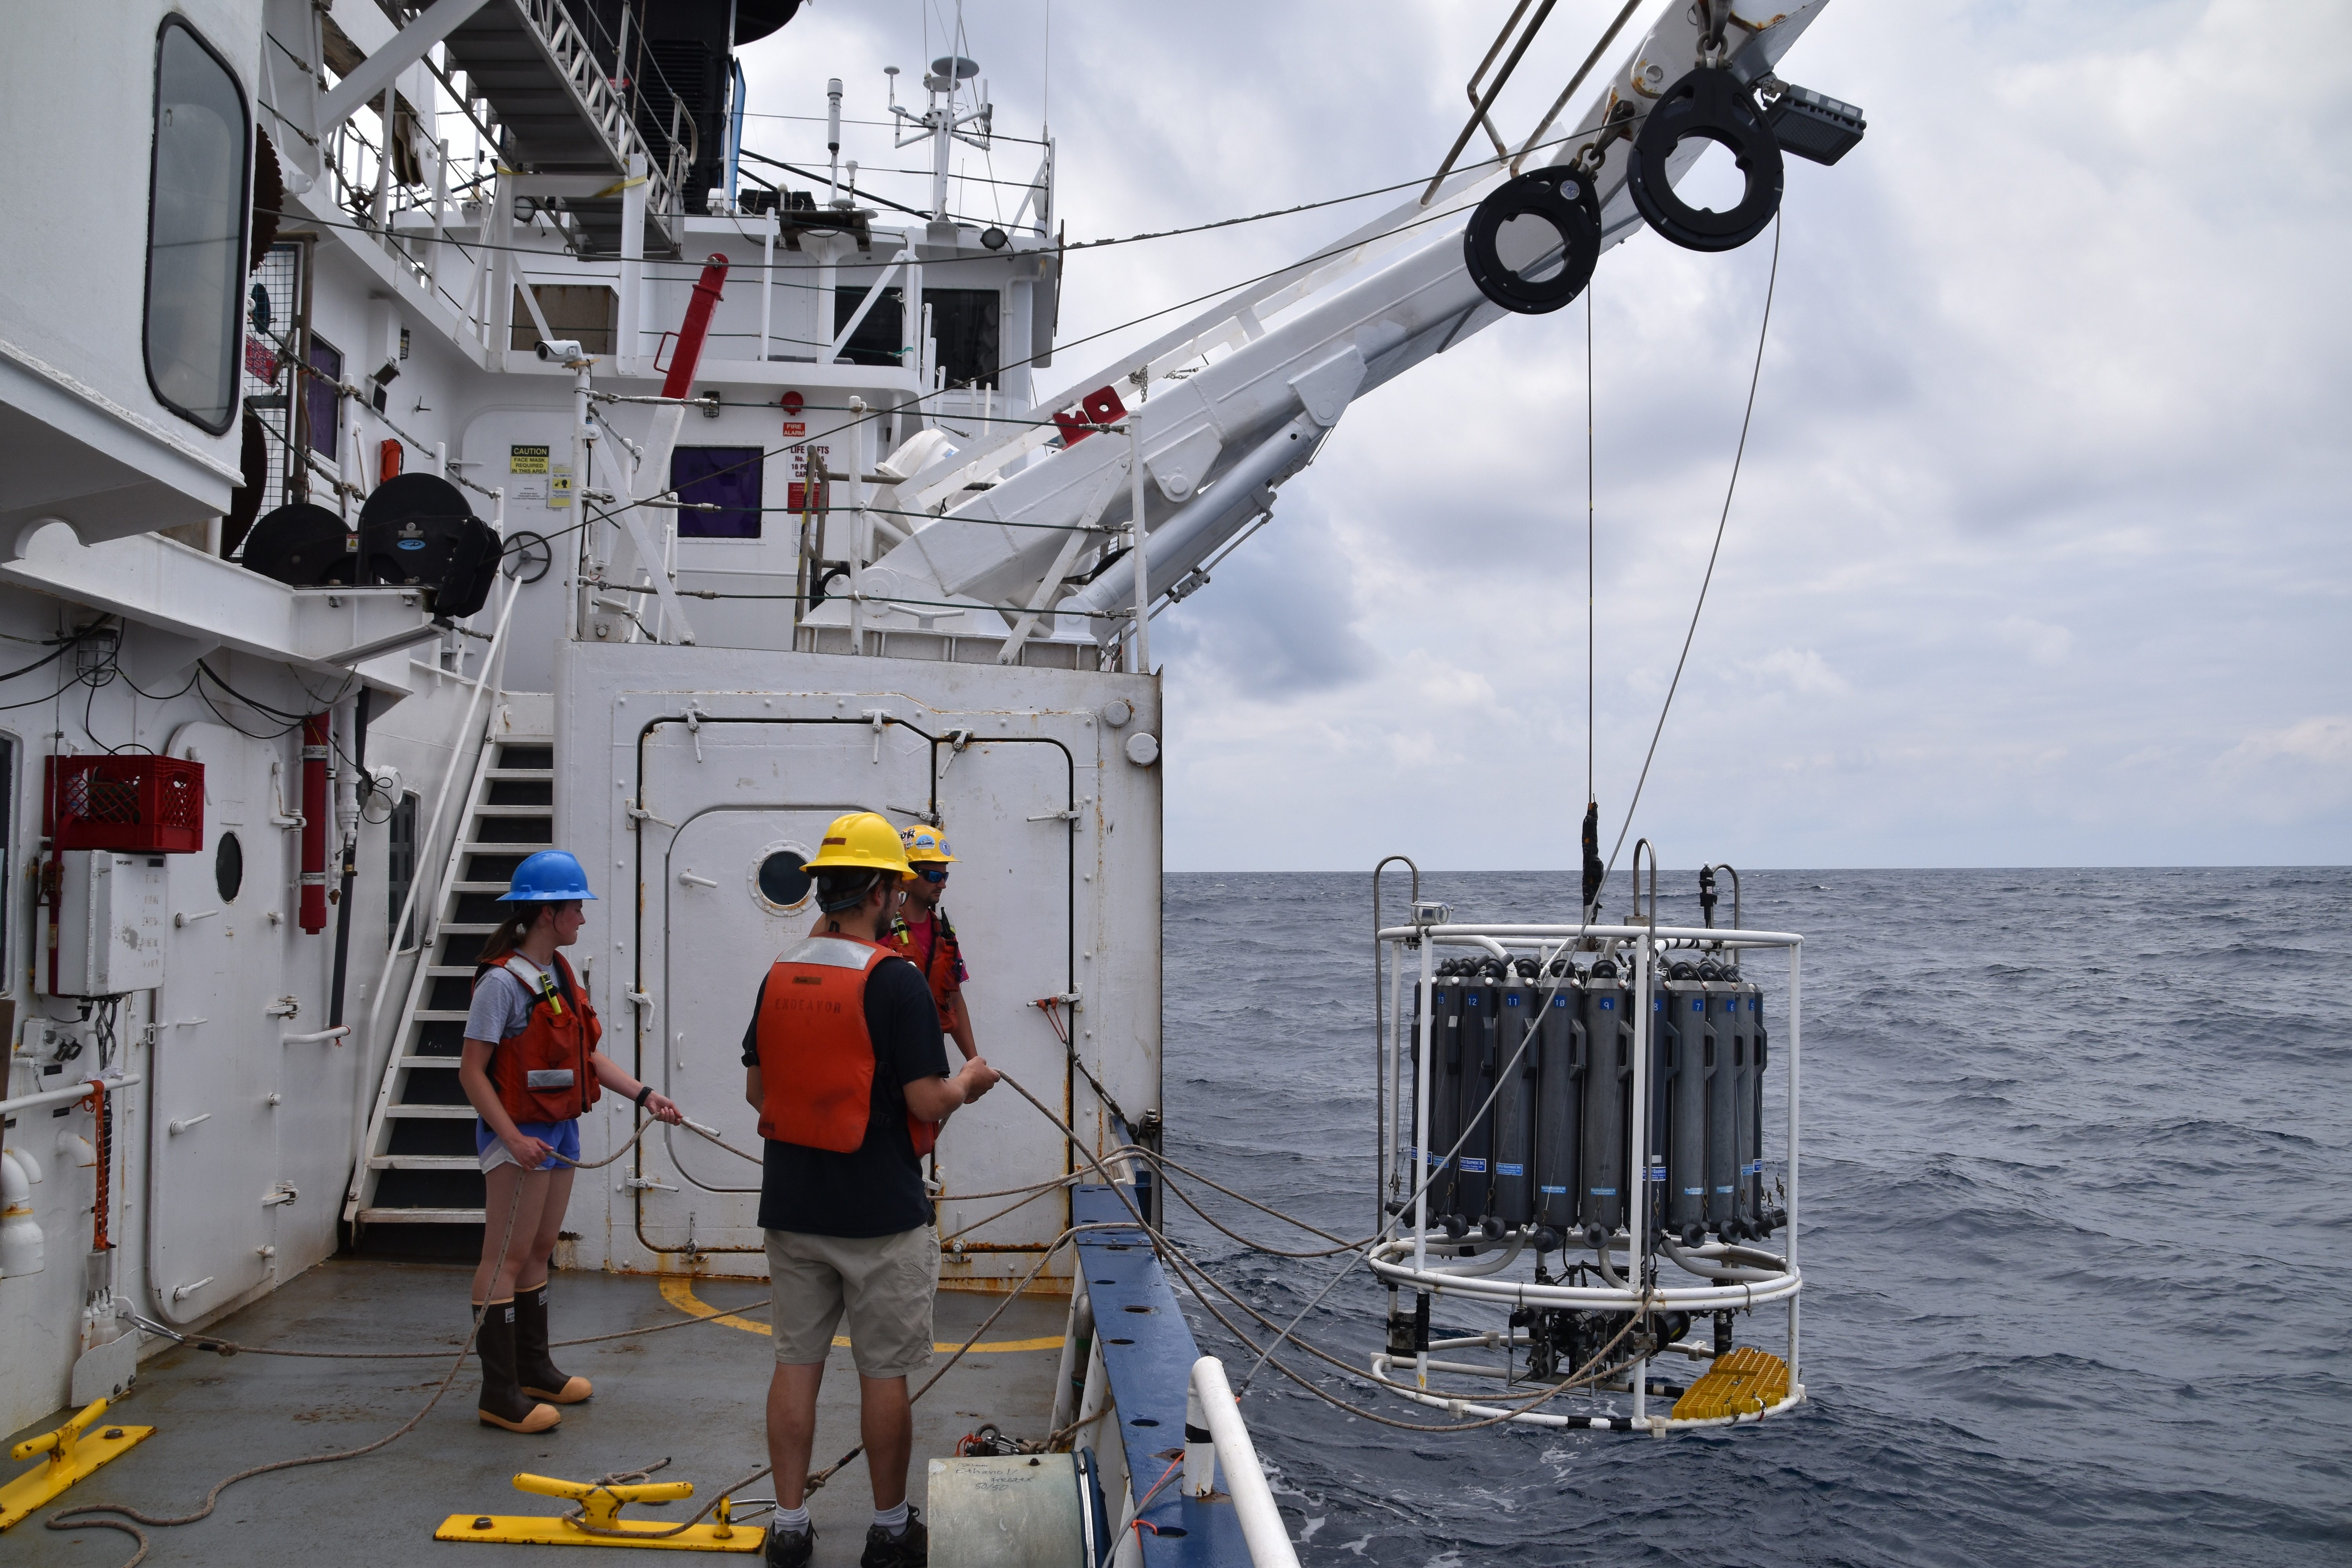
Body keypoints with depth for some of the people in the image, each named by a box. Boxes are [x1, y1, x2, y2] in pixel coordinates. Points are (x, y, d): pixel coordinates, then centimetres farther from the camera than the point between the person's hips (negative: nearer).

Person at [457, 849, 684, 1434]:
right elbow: (471, 1071, -18)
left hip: (560, 1130, 9)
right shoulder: (503, 980, -17)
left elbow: (589, 1055, 15)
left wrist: (644, 1095, 6)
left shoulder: (558, 974, 11)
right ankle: (499, 1394, 3)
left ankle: (534, 1369, 29)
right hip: (519, 1134, -9)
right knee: (507, 1257, -3)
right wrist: (513, 1139, -24)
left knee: (539, 1251, 17)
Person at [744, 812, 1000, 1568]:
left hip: (792, 1205, 5)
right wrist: (969, 1082, 2)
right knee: (884, 1372, 7)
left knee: (797, 1362, 13)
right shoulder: (895, 980, -16)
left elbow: (756, 1089, 11)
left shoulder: (779, 975, 3)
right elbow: (927, 1102, -18)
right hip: (880, 1213, -5)